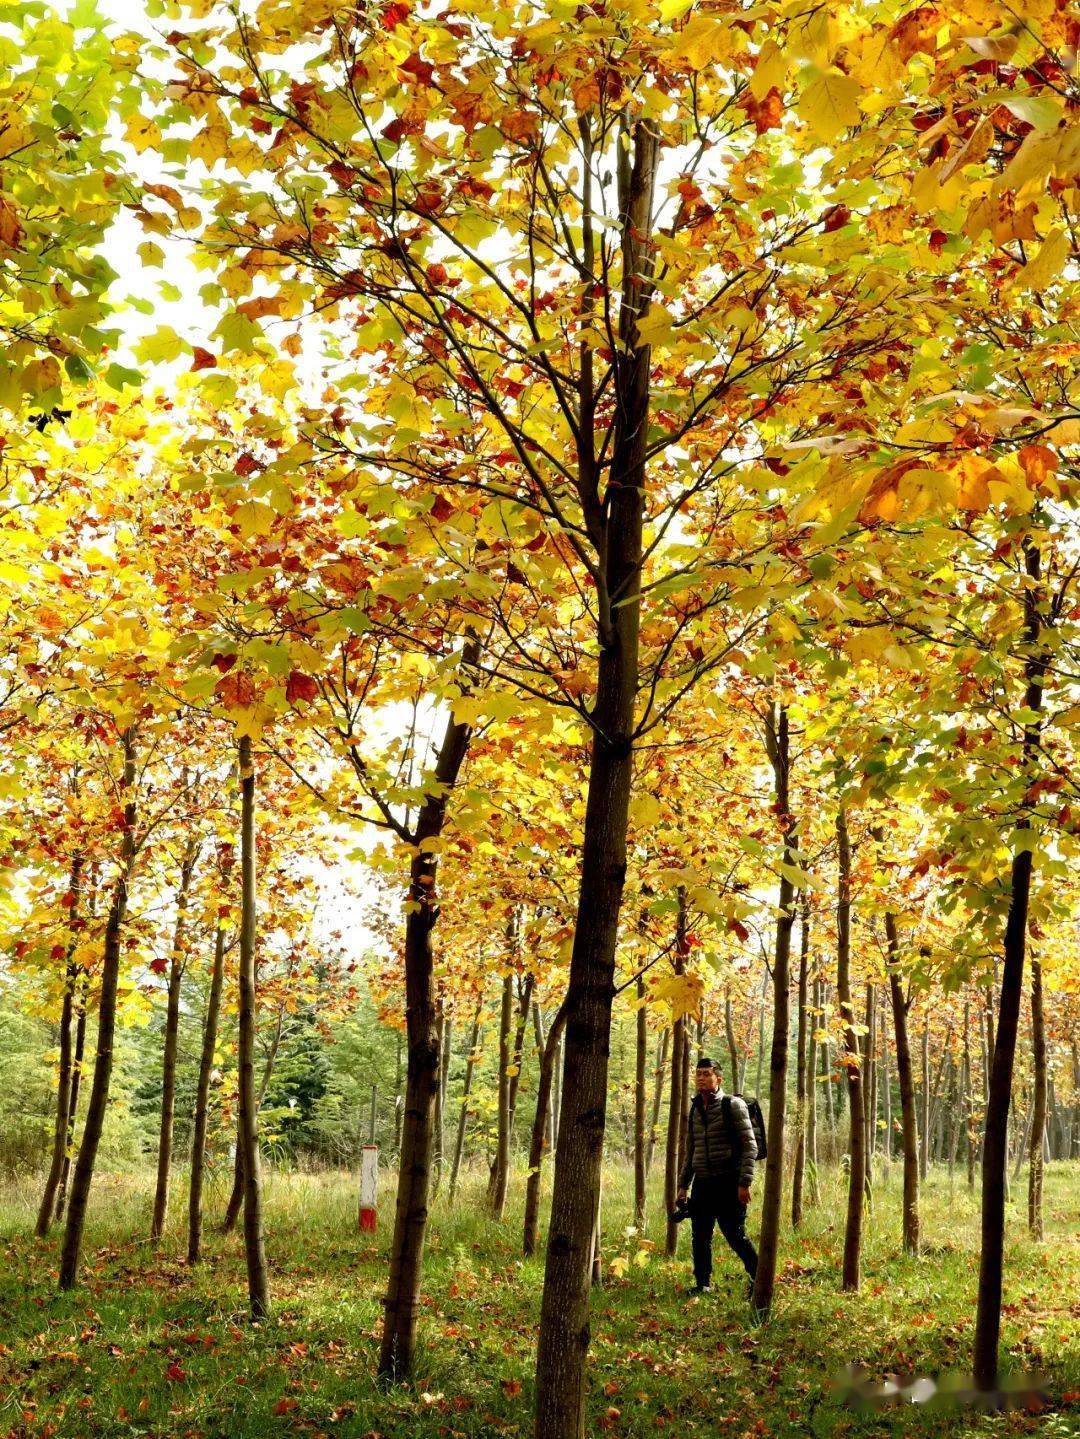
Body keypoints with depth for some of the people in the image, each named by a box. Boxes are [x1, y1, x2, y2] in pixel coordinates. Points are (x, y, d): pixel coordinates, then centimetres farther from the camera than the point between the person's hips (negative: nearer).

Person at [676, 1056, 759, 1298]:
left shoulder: (733, 1105, -5)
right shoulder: (694, 1111, 14)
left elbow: (750, 1146, -9)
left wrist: (744, 1183, -15)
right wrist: (683, 1184, 17)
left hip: (728, 1183, -6)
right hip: (702, 1183, 6)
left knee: (735, 1234, -4)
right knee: (700, 1236, 7)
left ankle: (758, 1278, 13)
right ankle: (702, 1284, 19)